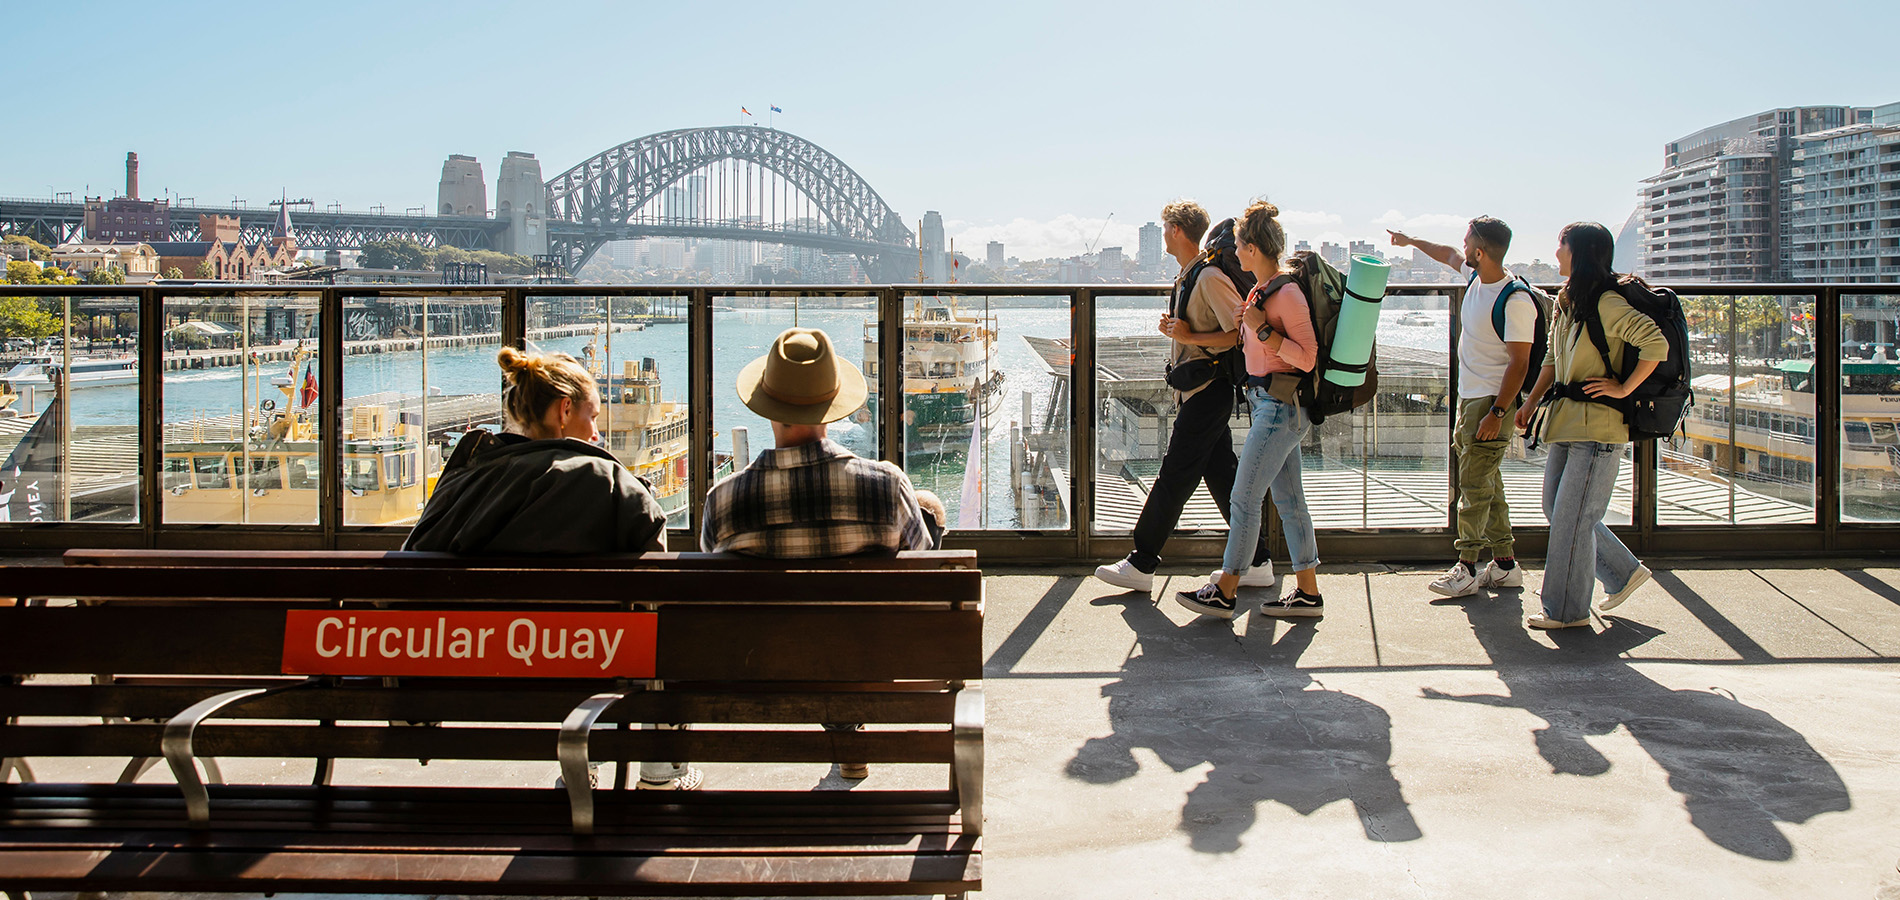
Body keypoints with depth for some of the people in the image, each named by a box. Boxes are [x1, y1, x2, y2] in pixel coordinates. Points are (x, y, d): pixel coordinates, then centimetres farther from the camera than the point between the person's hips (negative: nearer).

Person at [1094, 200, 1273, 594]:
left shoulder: (1210, 277, -17)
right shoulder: (1187, 277, 14)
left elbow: (1240, 333, -20)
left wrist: (1190, 337, -19)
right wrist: (1174, 327, 8)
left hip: (1207, 392, -10)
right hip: (1197, 391, 10)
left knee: (1174, 477, -5)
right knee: (1222, 476, 11)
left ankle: (1141, 565, 1)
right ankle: (1256, 563, 16)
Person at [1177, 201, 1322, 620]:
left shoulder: (1287, 294, -17)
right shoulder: (1263, 290, 12)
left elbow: (1307, 358, -19)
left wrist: (1262, 329, -22)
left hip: (1280, 408, -10)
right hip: (1270, 404, 10)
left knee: (1244, 498, -5)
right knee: (1289, 500, 11)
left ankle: (1224, 593, 1)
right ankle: (1308, 592, 15)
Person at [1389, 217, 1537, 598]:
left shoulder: (1515, 302, -20)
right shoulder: (1475, 277, 6)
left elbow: (1519, 363, -20)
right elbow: (1449, 255, 29)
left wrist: (1497, 413, -24)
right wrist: (1412, 241, 42)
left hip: (1493, 400, -9)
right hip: (1469, 396, 9)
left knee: (1475, 484, -7)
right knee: (1485, 484, 12)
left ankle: (1466, 568, 0)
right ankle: (1505, 564, 18)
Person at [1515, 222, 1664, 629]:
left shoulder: (1606, 303, -15)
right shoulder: (1566, 302, 13)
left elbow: (1656, 343, -23)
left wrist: (1623, 388, -18)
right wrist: (1531, 401, 14)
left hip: (1597, 426, -10)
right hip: (1566, 423, 10)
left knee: (1572, 516, -4)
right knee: (1555, 505, 14)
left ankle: (1568, 610, 7)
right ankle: (1624, 572, 25)